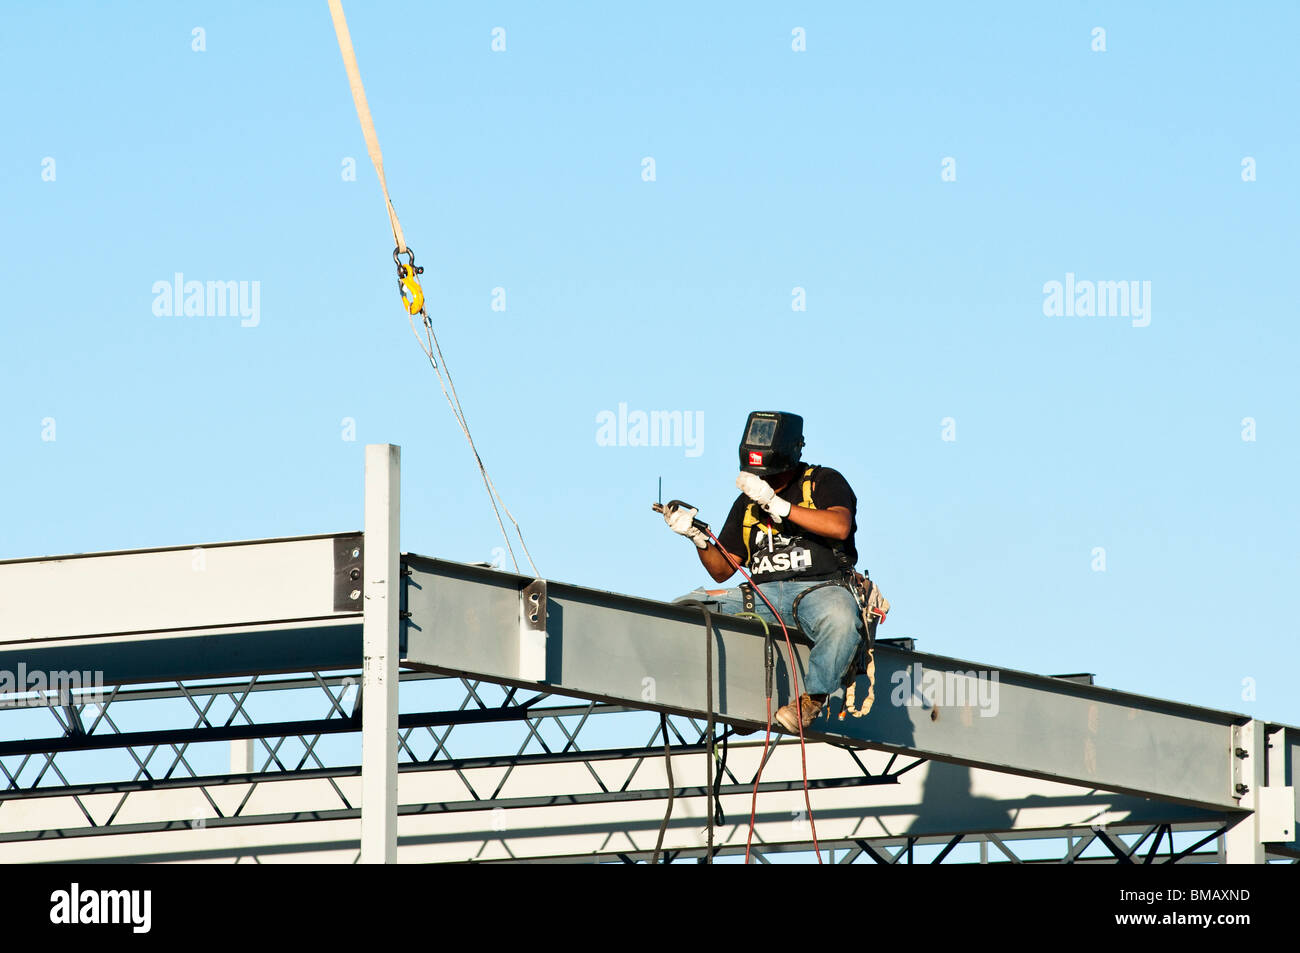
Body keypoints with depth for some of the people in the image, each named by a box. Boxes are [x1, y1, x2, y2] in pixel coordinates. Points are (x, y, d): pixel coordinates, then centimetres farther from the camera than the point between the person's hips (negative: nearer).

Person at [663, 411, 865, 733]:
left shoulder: (824, 482, 6)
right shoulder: (747, 503, 21)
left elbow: (839, 526, -17)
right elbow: (722, 571, 21)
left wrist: (775, 504, -19)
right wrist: (698, 537, 0)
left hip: (820, 588, -5)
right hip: (763, 594, 5)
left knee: (840, 620, -42)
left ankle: (812, 698, -20)